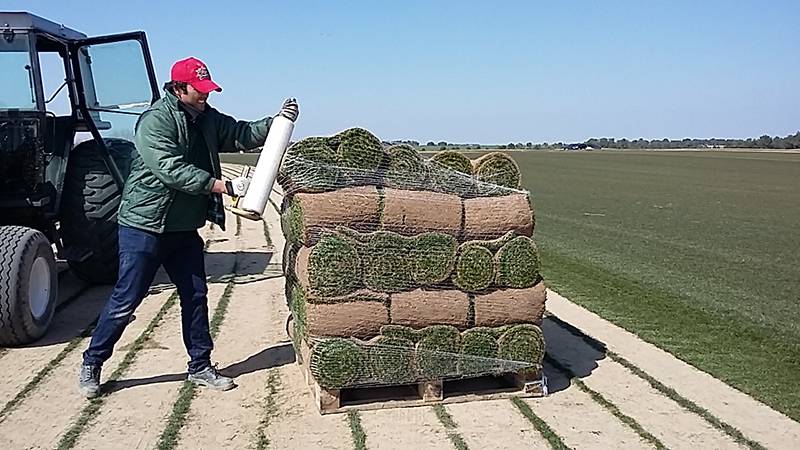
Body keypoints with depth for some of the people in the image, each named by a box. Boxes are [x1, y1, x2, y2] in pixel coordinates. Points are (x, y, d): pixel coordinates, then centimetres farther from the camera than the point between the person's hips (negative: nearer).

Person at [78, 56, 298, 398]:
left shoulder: (206, 118, 6)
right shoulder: (155, 121, -18)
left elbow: (242, 135, 10)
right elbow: (172, 171, -28)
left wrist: (277, 120, -7)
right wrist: (224, 187, -29)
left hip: (185, 229, 8)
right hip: (145, 226, -8)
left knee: (195, 297, 11)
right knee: (125, 301, 0)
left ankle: (200, 367, 24)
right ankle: (91, 364, 18)